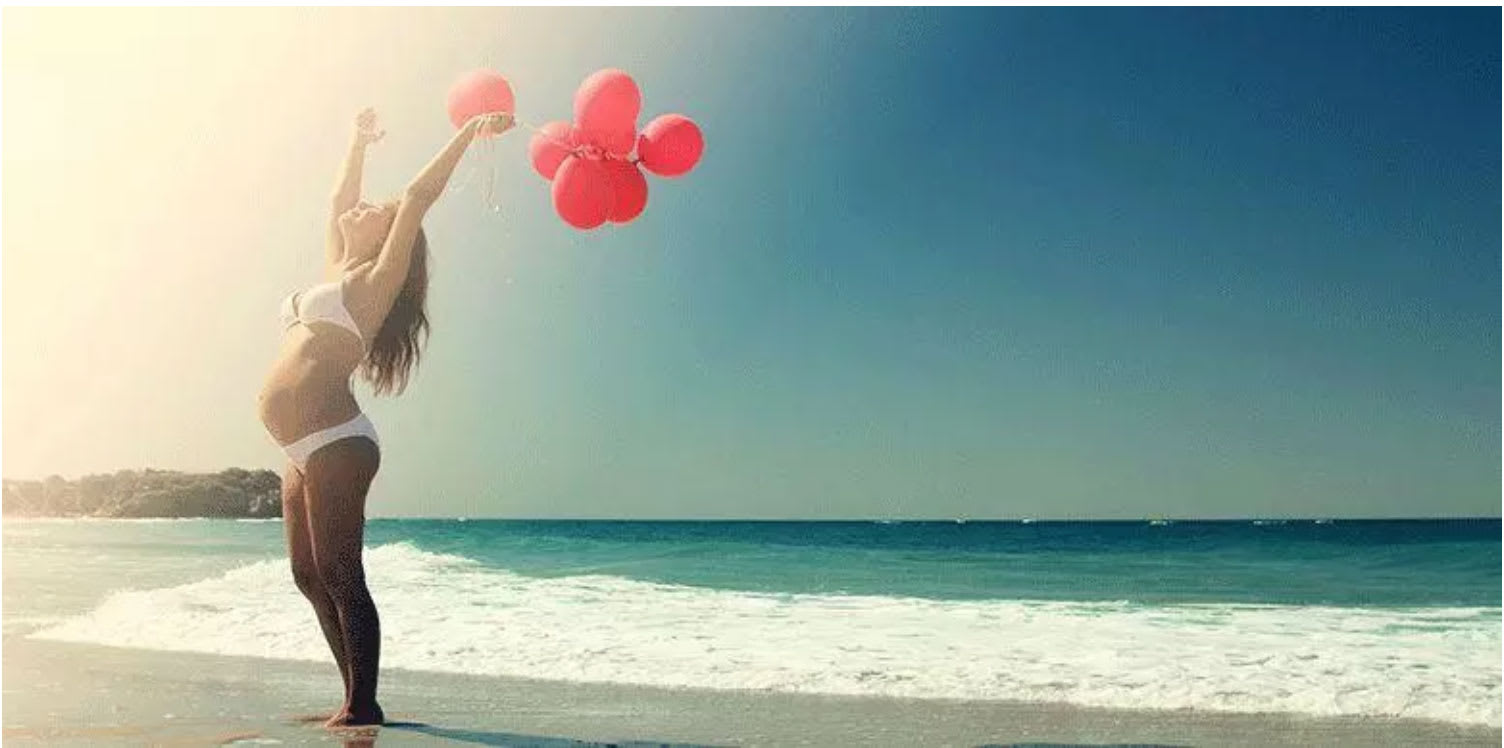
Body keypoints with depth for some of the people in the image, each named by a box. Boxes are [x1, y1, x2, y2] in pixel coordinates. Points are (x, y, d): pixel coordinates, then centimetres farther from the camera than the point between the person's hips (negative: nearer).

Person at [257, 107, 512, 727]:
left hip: (335, 443, -9)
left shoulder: (377, 279, 2)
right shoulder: (335, 274, 22)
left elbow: (417, 197, -5)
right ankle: (355, 700, 14)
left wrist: (468, 134, -3)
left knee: (340, 576, -10)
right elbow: (339, 200, 36)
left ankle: (363, 707, -6)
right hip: (304, 455, 9)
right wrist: (360, 141, 44)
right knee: (310, 576, 9)